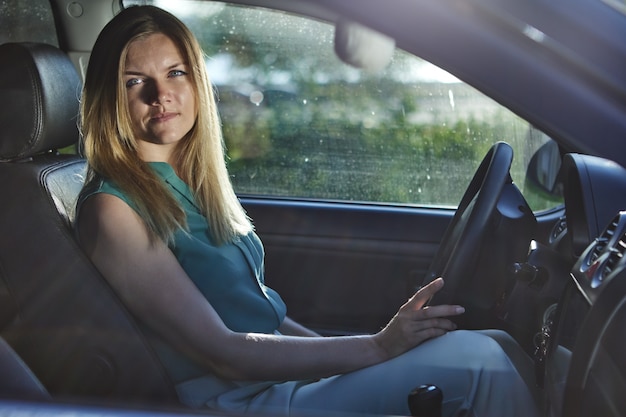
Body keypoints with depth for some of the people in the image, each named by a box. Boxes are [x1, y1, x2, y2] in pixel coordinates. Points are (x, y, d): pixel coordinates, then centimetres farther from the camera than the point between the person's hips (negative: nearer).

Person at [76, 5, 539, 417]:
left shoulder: (190, 181, 11)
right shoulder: (114, 209, -14)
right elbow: (221, 352, -18)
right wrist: (378, 347, -19)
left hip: (281, 370, 8)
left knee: (493, 348, -2)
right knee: (476, 359, -18)